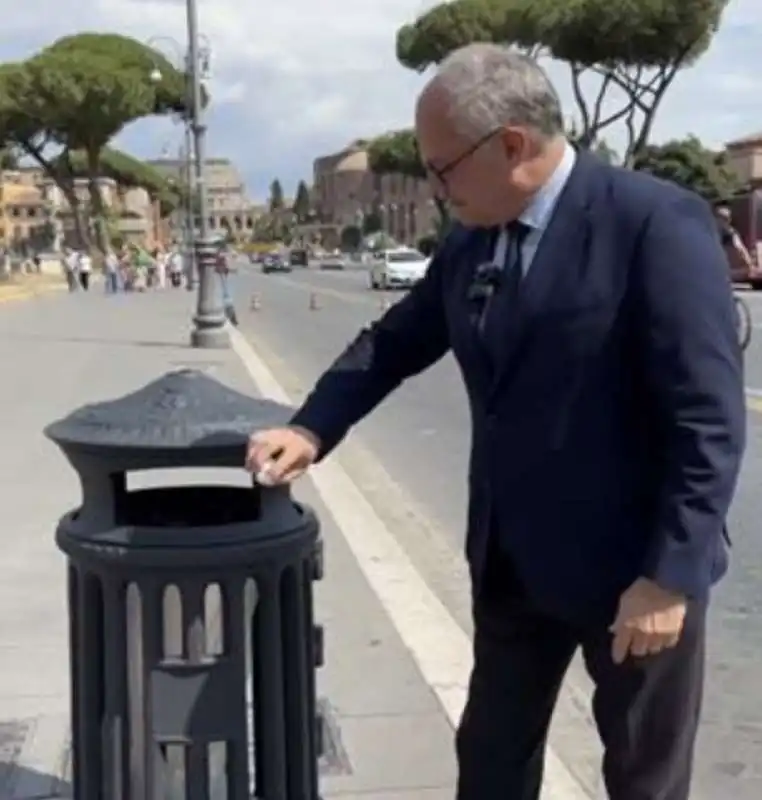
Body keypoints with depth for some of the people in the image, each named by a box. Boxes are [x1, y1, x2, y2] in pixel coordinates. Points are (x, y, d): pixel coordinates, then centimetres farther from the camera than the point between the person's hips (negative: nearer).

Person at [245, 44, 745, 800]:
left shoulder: (656, 223, -19)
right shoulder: (468, 242, 2)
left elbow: (709, 420, -20)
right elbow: (393, 342, 13)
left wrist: (668, 574, -21)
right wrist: (312, 428, -3)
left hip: (631, 565, -6)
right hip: (511, 558, 6)